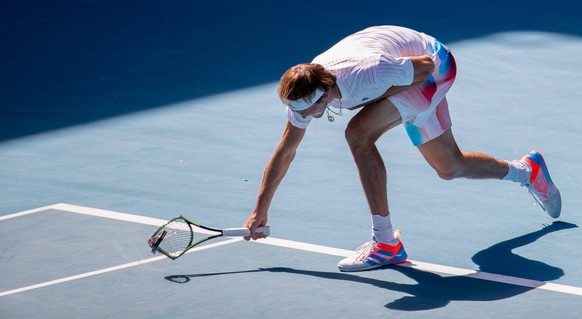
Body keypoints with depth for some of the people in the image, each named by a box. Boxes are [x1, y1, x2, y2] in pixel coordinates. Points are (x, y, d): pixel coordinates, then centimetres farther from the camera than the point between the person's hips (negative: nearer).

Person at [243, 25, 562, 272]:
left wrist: (382, 95, -27)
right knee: (450, 168, 18)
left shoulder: (363, 75, -41)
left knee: (358, 133, -27)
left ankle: (386, 243, -22)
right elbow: (284, 152, -6)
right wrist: (259, 212, -5)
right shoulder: (304, 92, -19)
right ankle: (527, 170, 45)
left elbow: (425, 65, -25)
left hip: (433, 65, -8)